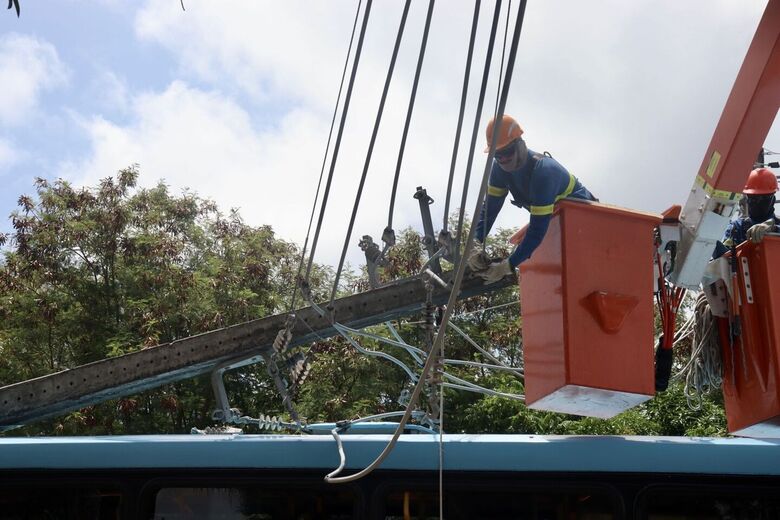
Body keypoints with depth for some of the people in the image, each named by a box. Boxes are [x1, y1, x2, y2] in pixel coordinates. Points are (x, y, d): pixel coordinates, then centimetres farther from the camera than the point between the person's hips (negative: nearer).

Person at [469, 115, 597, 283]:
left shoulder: (543, 171, -39)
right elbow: (490, 205, -11)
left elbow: (538, 228, -41)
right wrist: (476, 244, -27)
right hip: (552, 216, 8)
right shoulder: (500, 167, -16)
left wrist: (507, 266, -42)